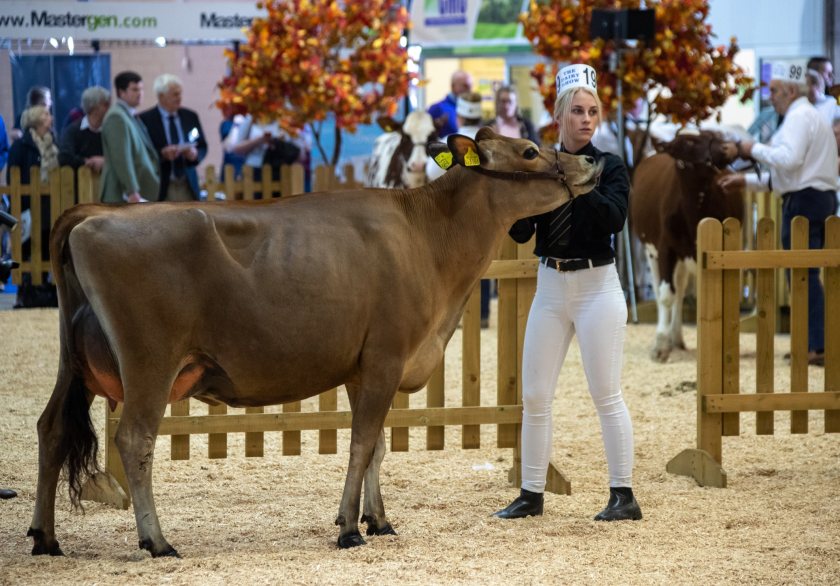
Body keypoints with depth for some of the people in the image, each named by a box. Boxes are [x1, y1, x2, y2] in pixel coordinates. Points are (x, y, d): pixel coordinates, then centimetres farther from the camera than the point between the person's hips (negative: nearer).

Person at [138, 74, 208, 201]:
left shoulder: (190, 116, 10)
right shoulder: (145, 119, -5)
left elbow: (202, 147, 16)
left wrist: (195, 154, -7)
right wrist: (162, 154, -23)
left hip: (188, 186, 4)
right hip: (161, 187, -4)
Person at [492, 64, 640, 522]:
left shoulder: (609, 166, -3)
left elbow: (614, 218, -20)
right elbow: (520, 232, 1)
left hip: (597, 286, -4)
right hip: (550, 287, 4)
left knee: (606, 395, -5)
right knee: (535, 396, 6)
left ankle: (624, 496, 1)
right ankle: (531, 495, 15)